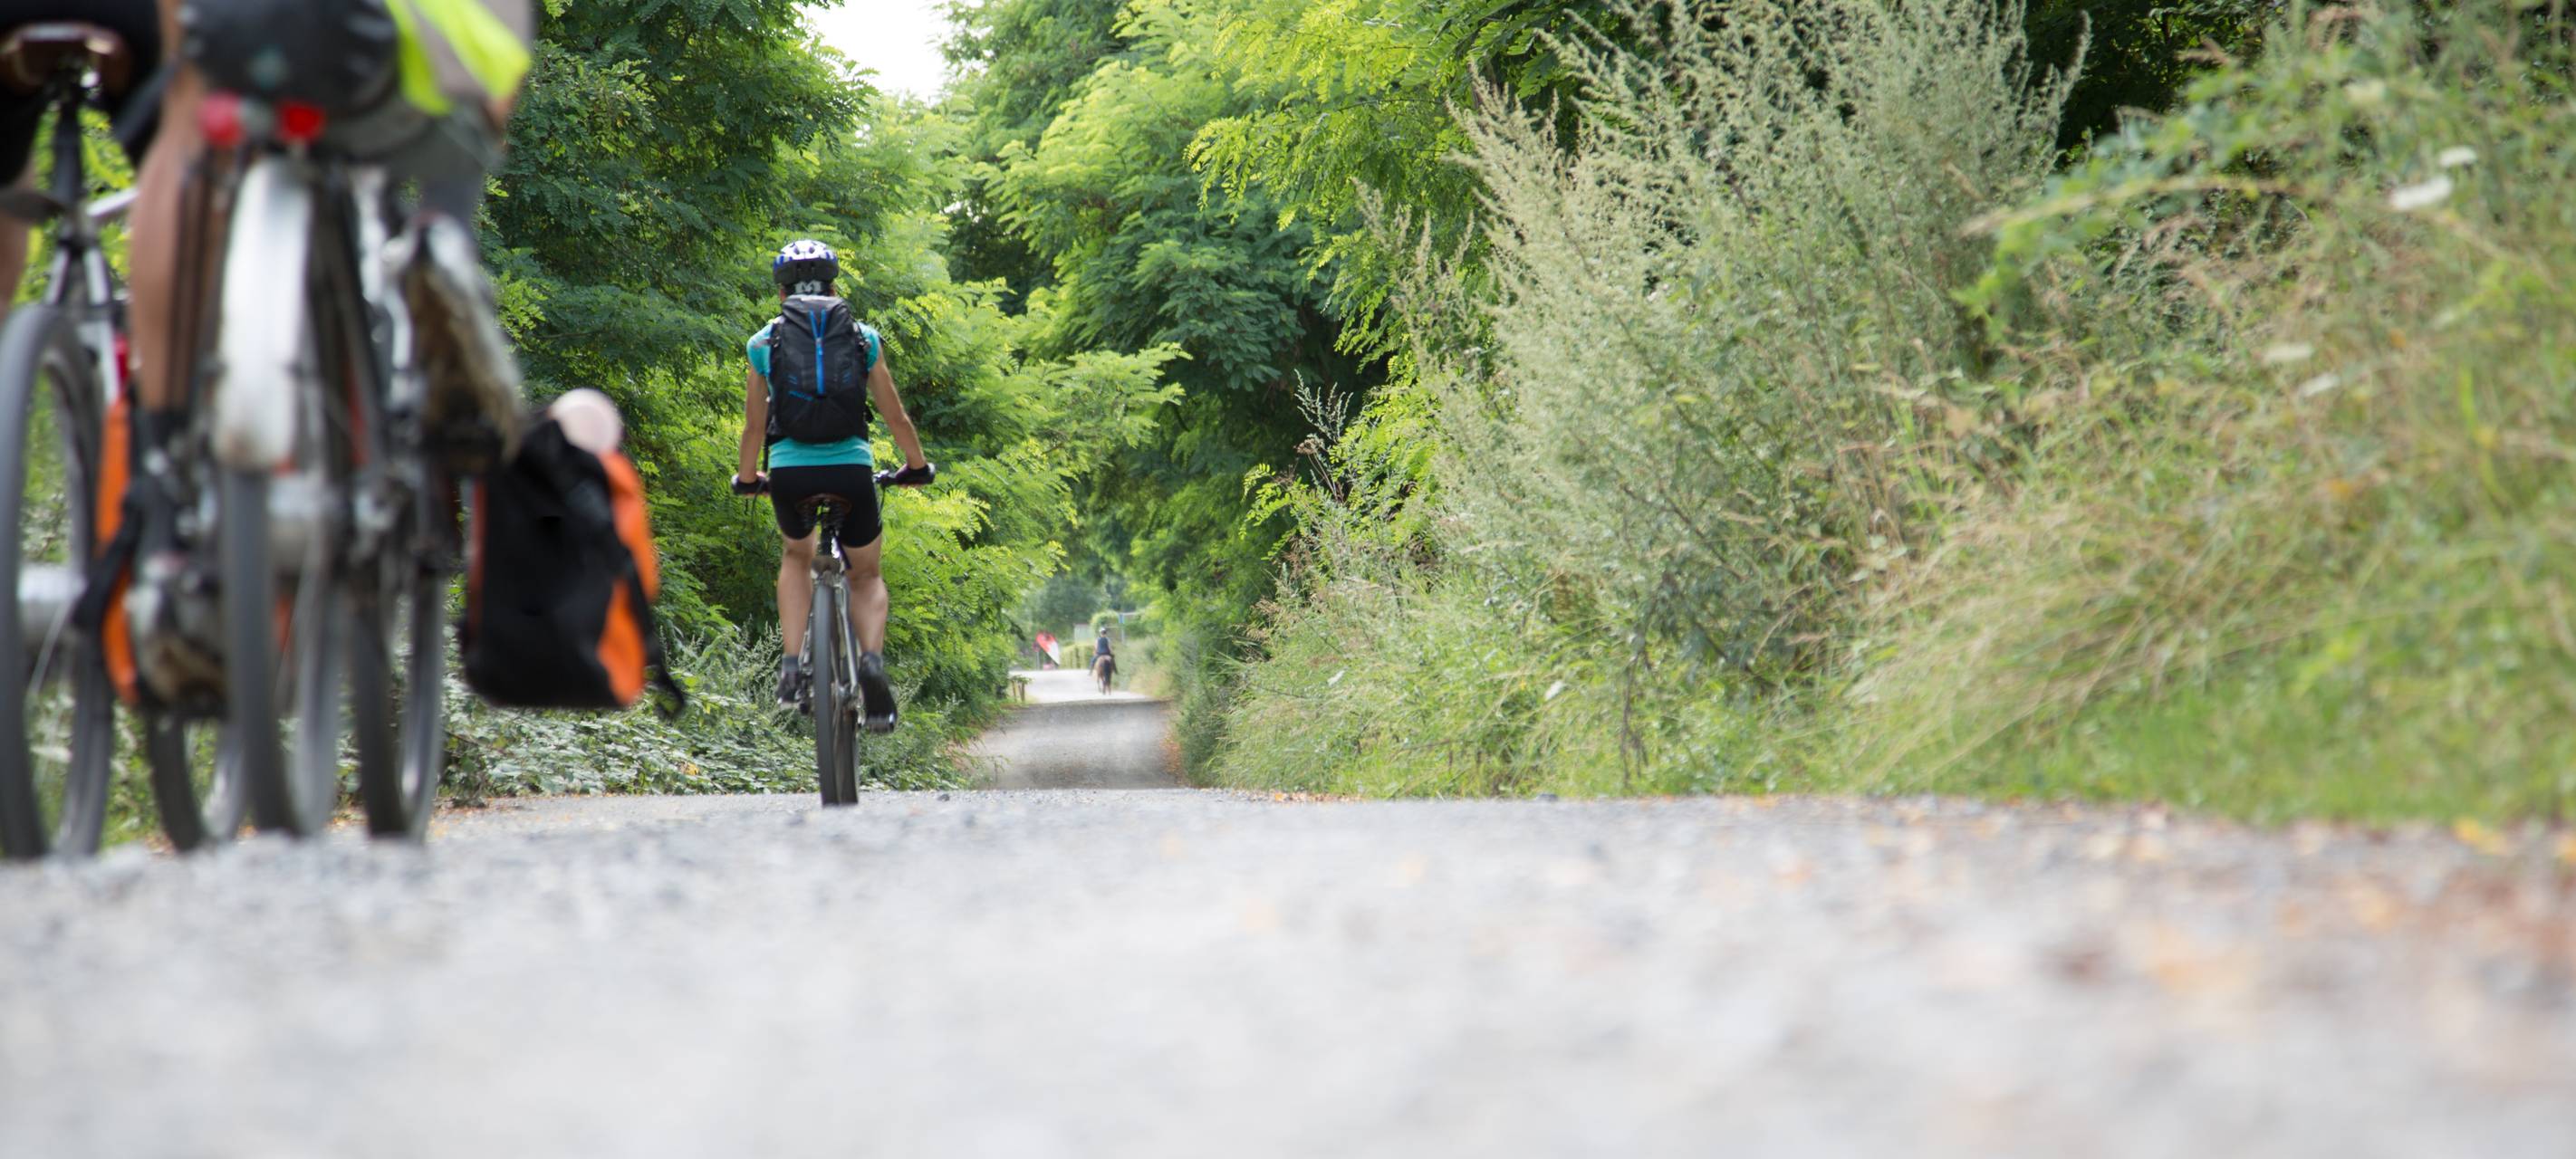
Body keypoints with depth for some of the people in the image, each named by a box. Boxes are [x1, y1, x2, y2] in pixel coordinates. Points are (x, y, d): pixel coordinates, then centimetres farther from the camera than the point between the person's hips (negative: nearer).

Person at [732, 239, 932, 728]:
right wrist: (916, 467, 31)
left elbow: (754, 426, 12)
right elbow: (896, 417, 14)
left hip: (789, 472, 0)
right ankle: (872, 660, -9)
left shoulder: (763, 343, 8)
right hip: (852, 469, 0)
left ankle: (792, 666, 12)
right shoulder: (864, 339, 10)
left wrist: (747, 479, 30)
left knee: (796, 558, 30)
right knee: (866, 576, 21)